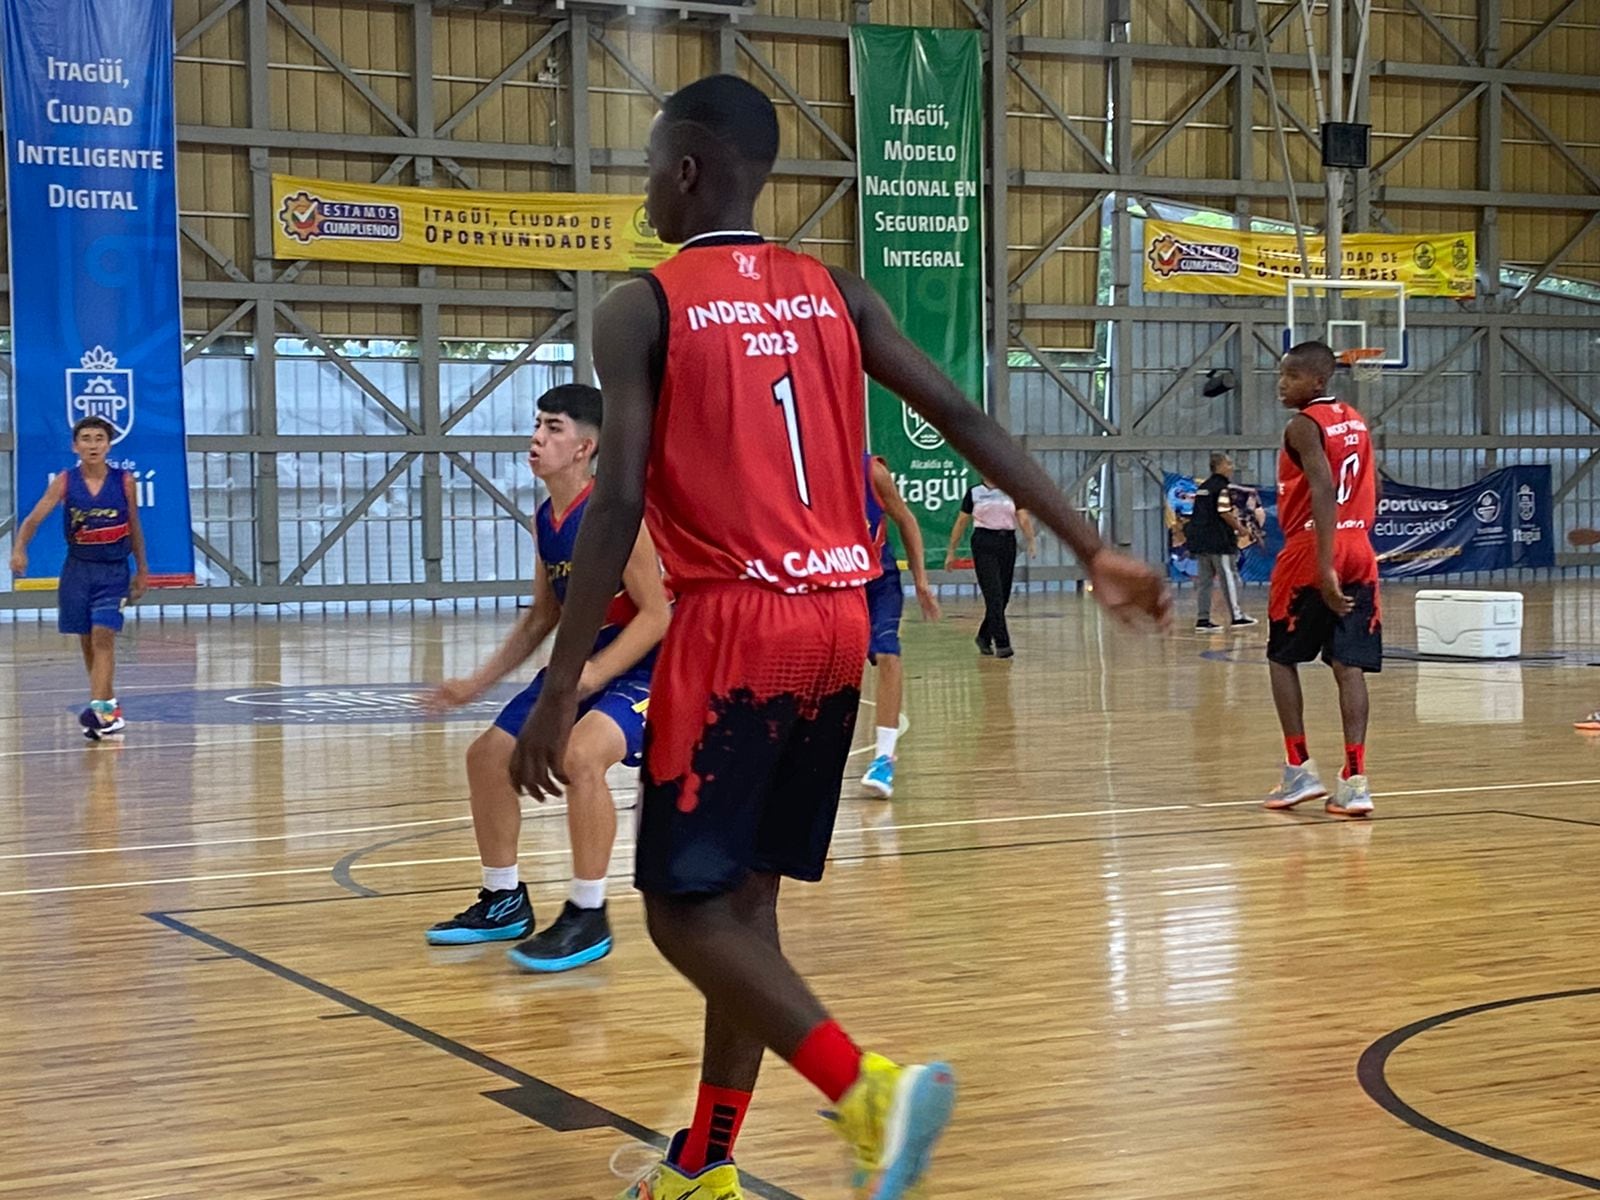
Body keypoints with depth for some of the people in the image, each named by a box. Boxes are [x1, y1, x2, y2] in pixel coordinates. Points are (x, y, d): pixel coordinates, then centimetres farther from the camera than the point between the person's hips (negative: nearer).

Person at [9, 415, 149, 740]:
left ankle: (99, 708, -22)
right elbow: (34, 518, -15)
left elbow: (134, 527, 7)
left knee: (103, 636, -16)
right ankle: (110, 706, 23)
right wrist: (19, 549, -33)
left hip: (114, 570, -2)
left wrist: (142, 570, 12)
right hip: (78, 568, 2)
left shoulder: (124, 481, -5)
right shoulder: (65, 481, -6)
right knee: (87, 641, 9)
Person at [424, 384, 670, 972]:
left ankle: (588, 919, -19)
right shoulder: (544, 519, 5)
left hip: (637, 667, -9)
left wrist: (597, 673, -31)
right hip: (579, 663, 9)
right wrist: (478, 682, 13)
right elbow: (542, 616, 16)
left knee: (580, 755, -34)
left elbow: (656, 614, -21)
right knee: (488, 755, 11)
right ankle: (504, 903, 28)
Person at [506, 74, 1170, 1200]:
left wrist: (562, 687, -11)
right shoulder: (835, 291, 11)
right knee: (743, 897, 16)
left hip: (735, 625, -6)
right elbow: (965, 420, 4)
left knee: (686, 909, 1)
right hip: (839, 621, 6)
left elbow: (619, 503, -13)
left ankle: (870, 1084, -19)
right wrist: (1098, 552, 4)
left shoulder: (643, 307, -5)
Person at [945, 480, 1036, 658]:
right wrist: (951, 551, 7)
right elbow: (961, 522, 9)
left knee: (1003, 597, 7)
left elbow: (1023, 518, 1)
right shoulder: (973, 493, 4)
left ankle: (984, 637, 27)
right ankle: (1001, 643, -13)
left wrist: (1032, 541, -14)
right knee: (994, 595, -12)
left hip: (1007, 542, 3)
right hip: (984, 544, -3)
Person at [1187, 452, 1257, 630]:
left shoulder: (1202, 488, 16)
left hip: (1200, 540, 8)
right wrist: (1239, 528, -8)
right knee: (1229, 575, -1)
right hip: (1219, 541, -8)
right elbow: (1224, 512, -19)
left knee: (1204, 579, 8)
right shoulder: (1224, 487, -10)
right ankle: (1237, 615, 0)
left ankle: (1203, 618, 6)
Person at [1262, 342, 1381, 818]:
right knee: (1349, 665, 2)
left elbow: (1324, 492, -22)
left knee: (1282, 658, 10)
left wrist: (1324, 566, -26)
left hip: (1311, 552, -6)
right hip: (1359, 552, 6)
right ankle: (1355, 780, -7)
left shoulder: (1302, 426, -10)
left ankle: (1300, 769, 6)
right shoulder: (1356, 422, 14)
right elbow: (1372, 494, 19)